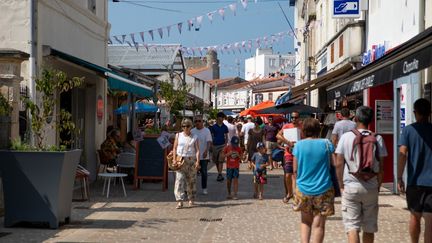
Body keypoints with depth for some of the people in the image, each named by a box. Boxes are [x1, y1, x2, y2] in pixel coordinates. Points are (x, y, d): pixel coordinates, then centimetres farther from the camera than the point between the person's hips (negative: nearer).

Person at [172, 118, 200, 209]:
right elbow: (175, 148, 9)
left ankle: (191, 199, 21)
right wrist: (174, 160, -1)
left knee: (191, 180, 6)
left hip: (191, 160, 0)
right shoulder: (178, 135, 8)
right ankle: (180, 201, -14)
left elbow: (197, 150, 0)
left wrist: (197, 161, -11)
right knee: (179, 180, -11)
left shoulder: (194, 137, 5)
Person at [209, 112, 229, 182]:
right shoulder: (213, 127, 2)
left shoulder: (224, 127, 4)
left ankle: (219, 174, -14)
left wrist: (225, 144, -4)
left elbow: (226, 137, 8)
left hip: (222, 145, -1)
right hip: (215, 145, 1)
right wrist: (211, 146, -1)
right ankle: (219, 173, 22)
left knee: (221, 160, -9)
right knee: (216, 161, 8)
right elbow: (211, 136, 5)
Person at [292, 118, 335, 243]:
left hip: (303, 189, 1)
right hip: (323, 189, -1)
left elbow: (295, 169, 0)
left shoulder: (299, 145, -2)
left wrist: (296, 183, 14)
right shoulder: (326, 144, -4)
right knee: (318, 224, 5)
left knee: (305, 221, 18)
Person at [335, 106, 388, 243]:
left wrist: (341, 185, 6)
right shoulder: (377, 139, -1)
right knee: (369, 227, 13)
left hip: (350, 187, -2)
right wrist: (378, 185, 12)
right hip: (371, 188, 2)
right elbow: (381, 166, 0)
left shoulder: (346, 137, -4)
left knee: (352, 226, -1)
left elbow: (339, 164, -4)